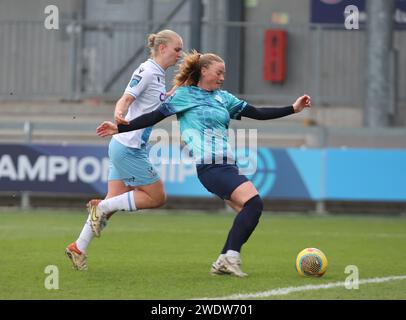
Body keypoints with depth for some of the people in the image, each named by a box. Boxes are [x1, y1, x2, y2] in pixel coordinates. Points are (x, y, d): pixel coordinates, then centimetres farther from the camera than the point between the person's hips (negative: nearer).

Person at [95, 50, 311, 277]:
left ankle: (224, 262, 7)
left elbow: (258, 114, 18)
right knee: (253, 202, -20)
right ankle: (230, 256, -16)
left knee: (248, 210, -1)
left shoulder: (223, 98, 20)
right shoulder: (185, 95, 3)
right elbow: (154, 117, 3)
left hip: (227, 164, 8)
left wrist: (293, 109, 13)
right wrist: (119, 128, -2)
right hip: (209, 165, -8)